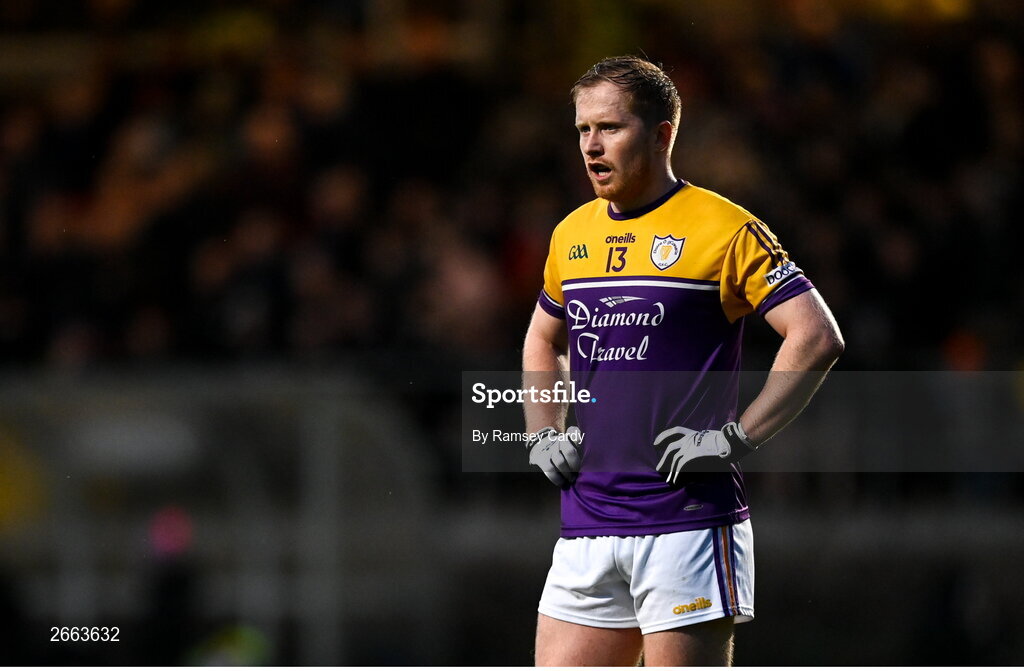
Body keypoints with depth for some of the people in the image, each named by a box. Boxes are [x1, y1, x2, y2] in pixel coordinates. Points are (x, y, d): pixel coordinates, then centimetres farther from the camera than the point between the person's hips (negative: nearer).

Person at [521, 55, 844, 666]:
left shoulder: (724, 230, -6)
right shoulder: (571, 235, 14)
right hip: (586, 526, 6)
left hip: (687, 520, -6)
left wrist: (736, 438, -15)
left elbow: (818, 337, -11)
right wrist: (544, 437, 15)